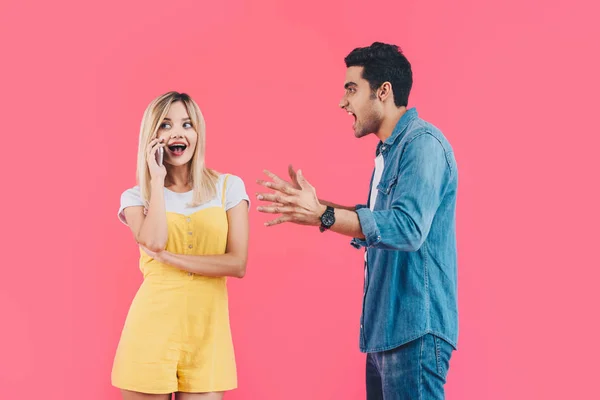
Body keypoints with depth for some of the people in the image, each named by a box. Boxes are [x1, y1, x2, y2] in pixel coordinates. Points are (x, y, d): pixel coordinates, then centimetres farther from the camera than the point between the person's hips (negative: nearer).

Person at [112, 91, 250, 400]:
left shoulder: (229, 187, 5)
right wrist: (157, 180, -8)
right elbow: (154, 242, -17)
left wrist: (167, 257, -10)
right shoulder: (136, 197, 4)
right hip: (152, 329, 0)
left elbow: (237, 264, -5)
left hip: (207, 332, 1)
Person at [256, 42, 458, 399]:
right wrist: (314, 204, 13)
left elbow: (407, 228, -28)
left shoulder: (423, 143, -16)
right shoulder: (390, 148, 16)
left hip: (414, 329, -10)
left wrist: (321, 216, -32)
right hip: (386, 328, 10)